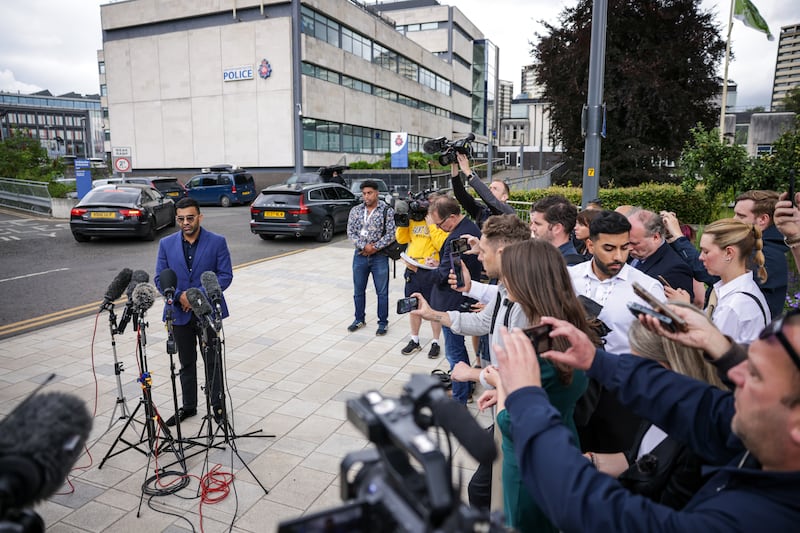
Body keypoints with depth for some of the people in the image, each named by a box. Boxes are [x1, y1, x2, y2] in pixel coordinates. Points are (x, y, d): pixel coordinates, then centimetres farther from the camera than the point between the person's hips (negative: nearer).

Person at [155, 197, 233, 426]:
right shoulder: (166, 244, 2)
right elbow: (159, 278, 2)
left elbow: (226, 275, -8)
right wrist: (179, 296, -15)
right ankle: (188, 406, 30)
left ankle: (217, 404, 24)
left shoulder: (217, 242, -5)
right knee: (186, 362, 15)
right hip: (179, 312, 3)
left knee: (212, 360, 8)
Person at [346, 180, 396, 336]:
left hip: (379, 256, -3)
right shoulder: (355, 211, 3)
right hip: (360, 256, 3)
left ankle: (383, 322, 18)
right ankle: (359, 319, 30)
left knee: (382, 292, 5)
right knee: (358, 291, 13)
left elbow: (390, 234, -9)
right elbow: (350, 232, 0)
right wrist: (364, 246, -14)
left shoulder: (387, 211, -6)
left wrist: (374, 248, -14)